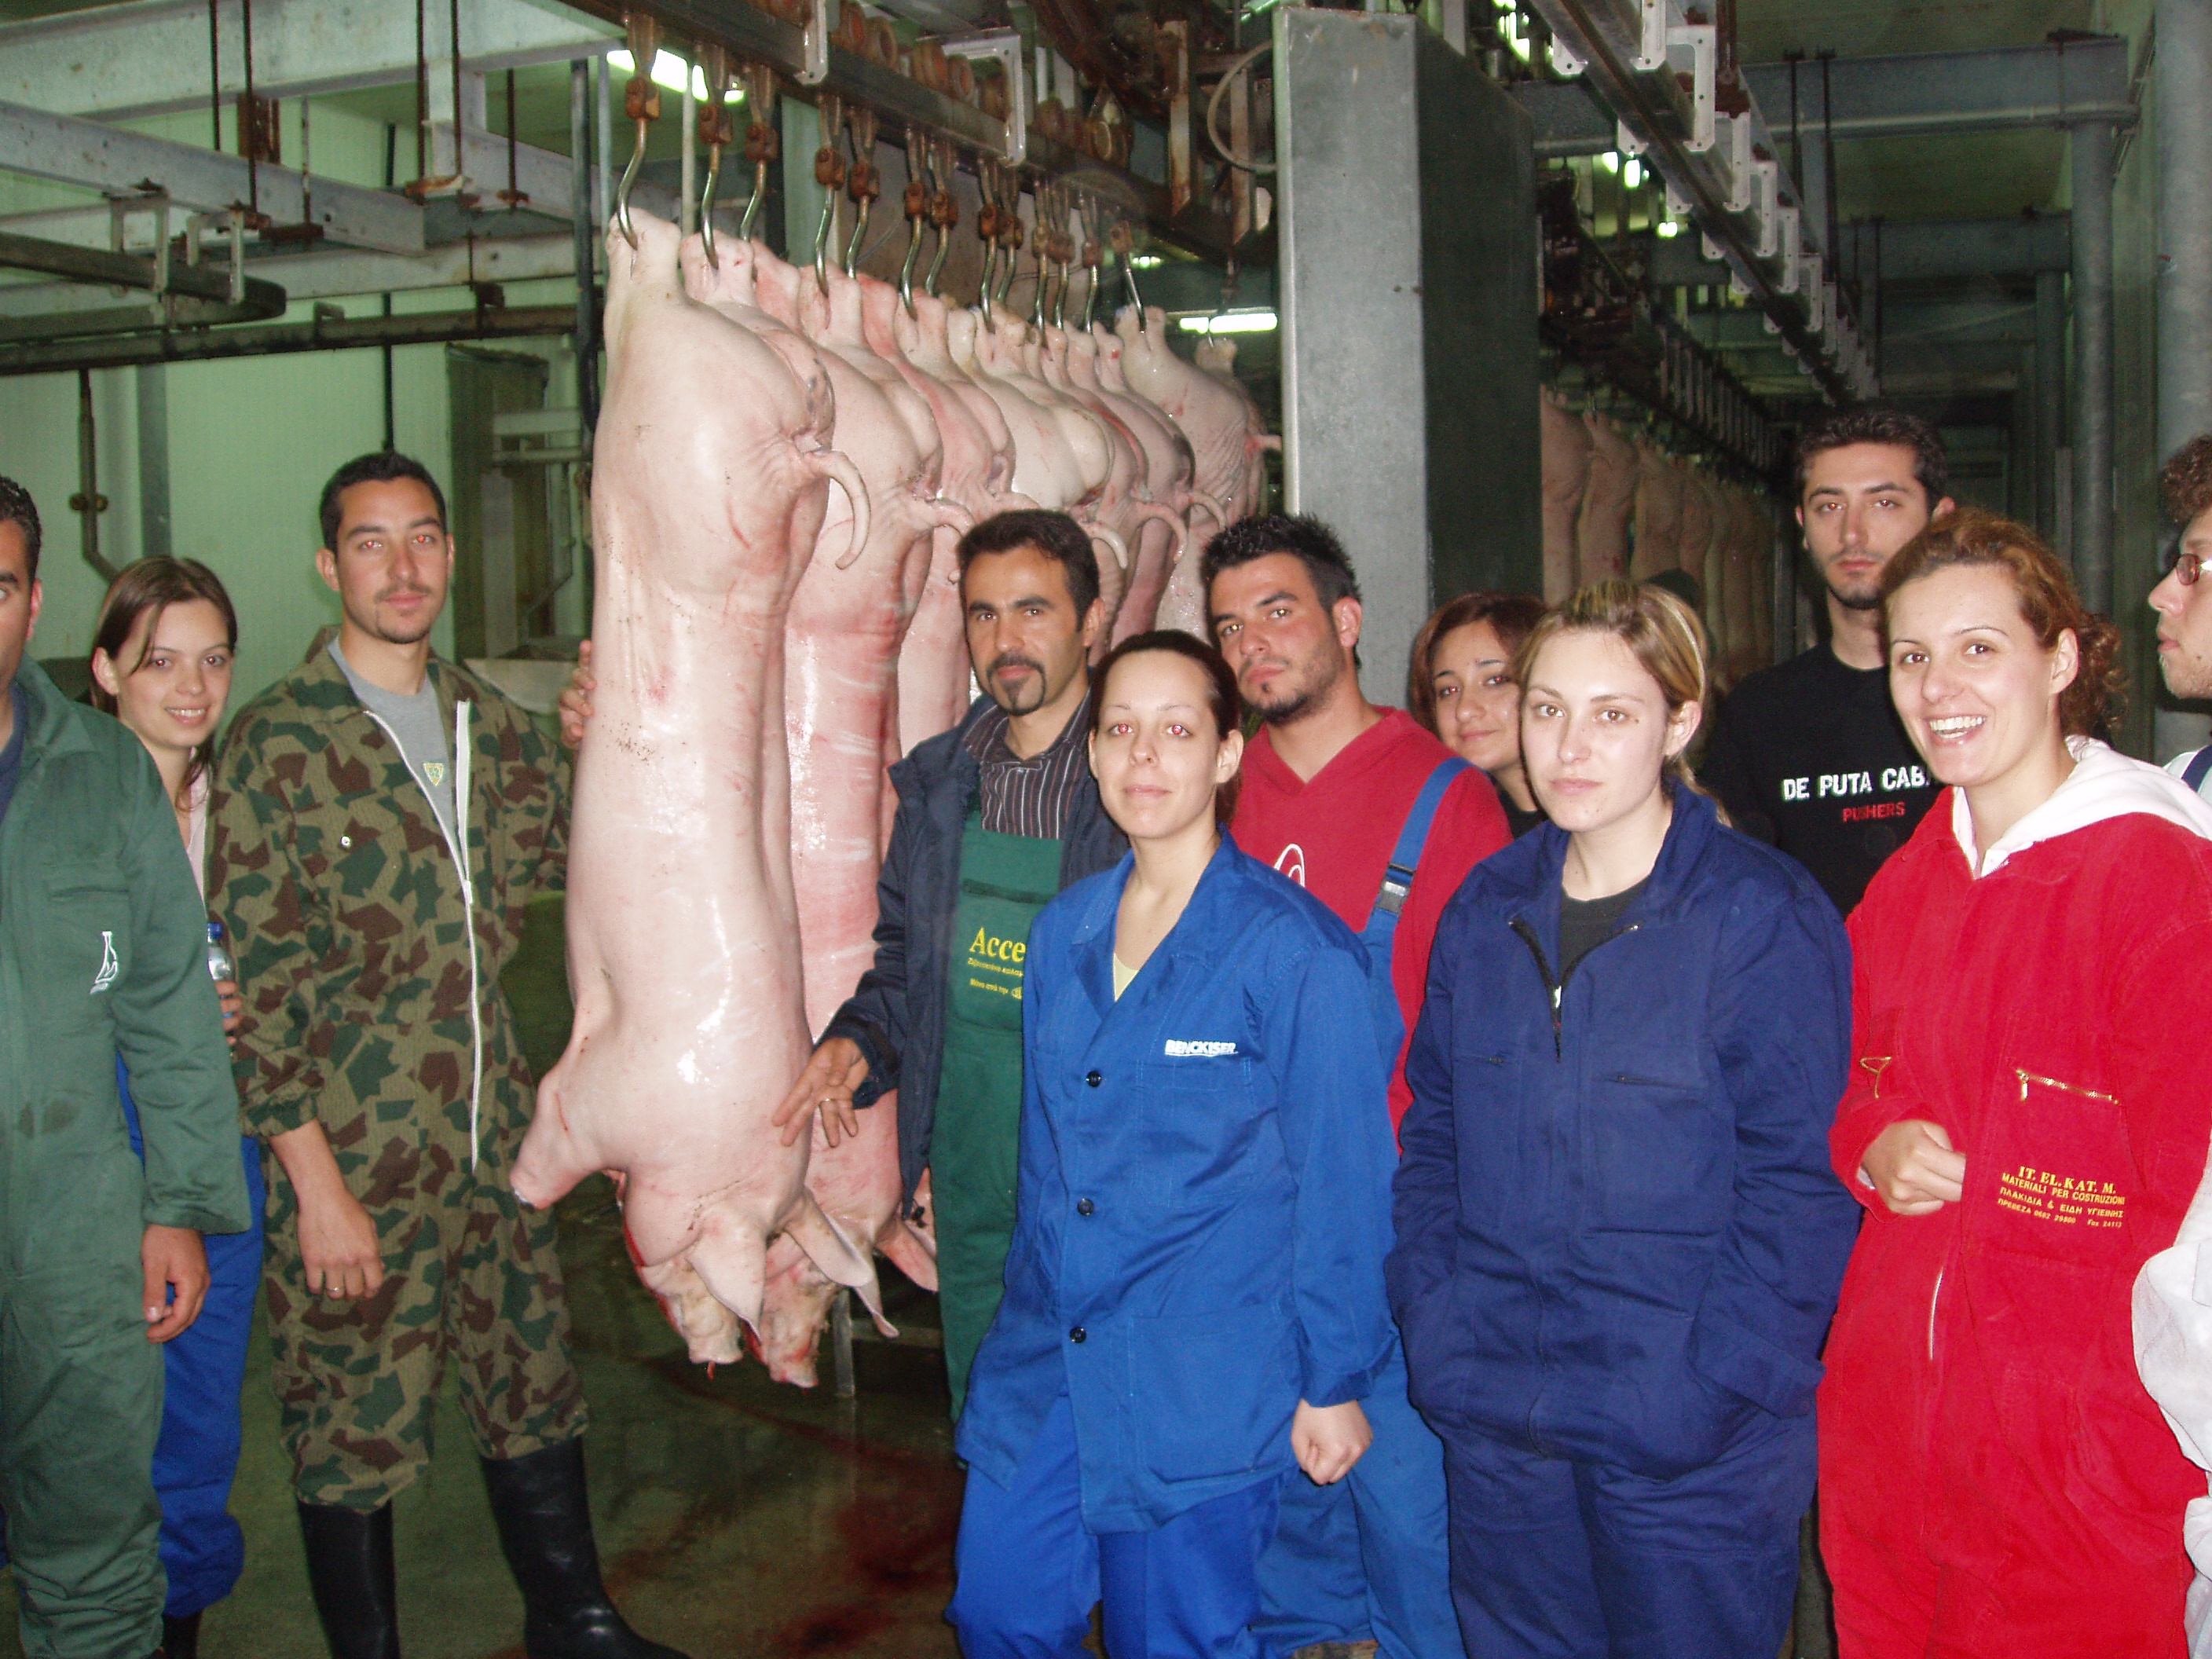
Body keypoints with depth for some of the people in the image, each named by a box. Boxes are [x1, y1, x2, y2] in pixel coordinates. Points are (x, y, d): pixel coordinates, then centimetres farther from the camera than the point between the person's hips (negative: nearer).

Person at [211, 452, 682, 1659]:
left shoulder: (491, 722, 7)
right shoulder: (278, 744, -10)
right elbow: (257, 982, -12)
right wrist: (315, 1182, -14)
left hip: (495, 1137, 5)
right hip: (355, 1154, -5)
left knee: (532, 1380, 18)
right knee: (353, 1420, 8)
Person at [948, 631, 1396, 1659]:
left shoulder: (1291, 947, -13)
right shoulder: (1061, 933, 7)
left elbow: (1341, 1180, -9)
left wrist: (1333, 1383, -7)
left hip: (1201, 1386, -6)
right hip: (1045, 1363, 6)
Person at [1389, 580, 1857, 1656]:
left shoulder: (1766, 917, -10)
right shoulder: (1486, 909, 6)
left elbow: (1801, 1184, -12)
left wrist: (1702, 1385, -18)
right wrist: (1433, 1323, 1)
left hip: (1689, 1446, -5)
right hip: (1495, 1424, 5)